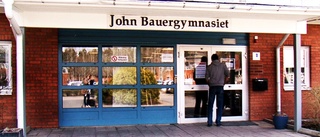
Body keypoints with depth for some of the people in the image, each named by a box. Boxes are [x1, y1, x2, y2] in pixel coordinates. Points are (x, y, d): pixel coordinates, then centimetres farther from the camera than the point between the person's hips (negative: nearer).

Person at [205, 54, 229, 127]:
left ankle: (209, 122, 4)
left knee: (210, 105, 6)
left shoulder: (209, 67, 3)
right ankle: (218, 121, 5)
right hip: (220, 86, 0)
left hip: (212, 87, 0)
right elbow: (227, 75, 4)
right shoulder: (223, 65, 4)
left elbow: (207, 78, 0)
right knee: (220, 105, 6)